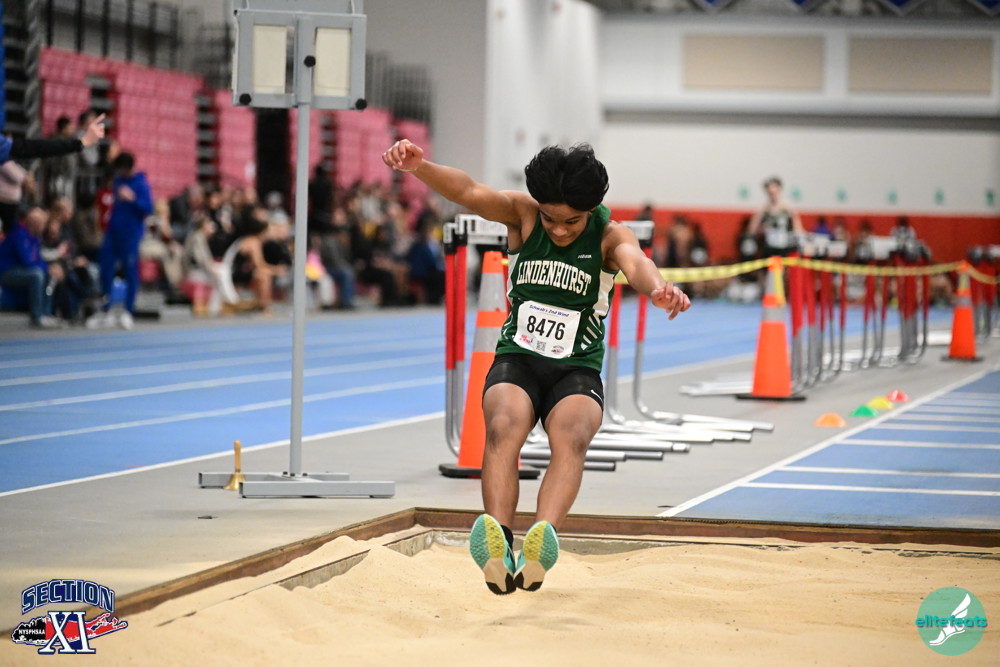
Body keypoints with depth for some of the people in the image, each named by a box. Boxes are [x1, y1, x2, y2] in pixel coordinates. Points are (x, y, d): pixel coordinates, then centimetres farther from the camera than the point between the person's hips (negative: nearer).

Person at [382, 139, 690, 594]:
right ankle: (498, 549, -47)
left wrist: (658, 289, -53)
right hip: (517, 359, 1)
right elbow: (469, 193, -19)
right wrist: (417, 166, -39)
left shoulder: (610, 236, -5)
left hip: (578, 370, -1)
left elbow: (635, 262, -28)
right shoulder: (522, 215, -2)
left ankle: (540, 548, -53)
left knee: (572, 438, -32)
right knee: (503, 427, -31)